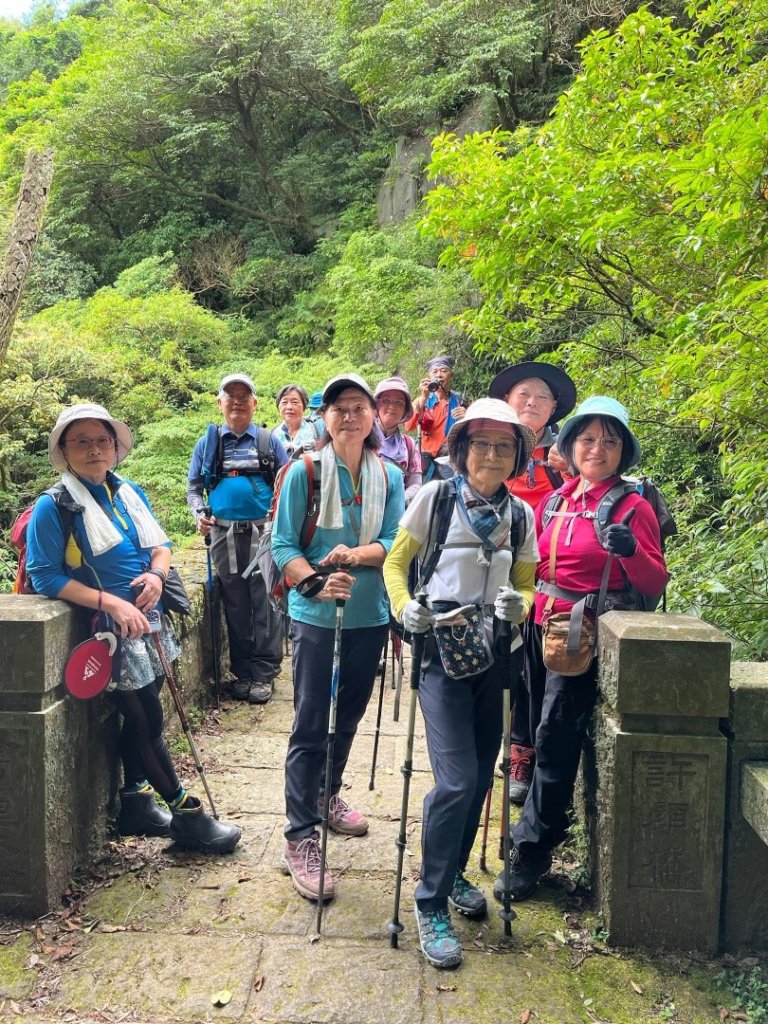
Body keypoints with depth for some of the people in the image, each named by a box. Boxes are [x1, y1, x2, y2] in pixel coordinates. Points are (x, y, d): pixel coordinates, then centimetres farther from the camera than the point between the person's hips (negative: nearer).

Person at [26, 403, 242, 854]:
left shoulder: (131, 493, 7)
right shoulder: (53, 507, -11)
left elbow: (161, 543, 14)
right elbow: (44, 576, -14)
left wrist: (157, 573, -9)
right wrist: (111, 602, -23)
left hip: (149, 621, 6)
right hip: (110, 629, -6)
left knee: (139, 717, 15)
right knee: (149, 719, 0)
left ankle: (136, 803, 32)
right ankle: (185, 813, 14)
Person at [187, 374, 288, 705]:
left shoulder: (270, 442, 8)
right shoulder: (207, 443, 12)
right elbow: (193, 487, 14)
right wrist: (199, 512, -5)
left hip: (264, 532, -1)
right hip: (224, 534, 2)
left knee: (265, 603, -3)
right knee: (235, 606, 7)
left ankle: (264, 674, 5)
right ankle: (242, 672, 17)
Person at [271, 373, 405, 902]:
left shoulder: (389, 476, 4)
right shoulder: (305, 472, -6)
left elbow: (395, 542, -2)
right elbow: (283, 545, -8)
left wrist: (355, 554, -20)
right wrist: (315, 582, -23)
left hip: (370, 616, 4)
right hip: (316, 617, -4)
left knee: (348, 716, 18)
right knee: (311, 726, -3)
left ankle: (328, 795, 41)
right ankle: (300, 839, 5)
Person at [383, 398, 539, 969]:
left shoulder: (520, 514, 4)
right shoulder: (435, 497, -6)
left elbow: (527, 585, 11)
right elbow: (396, 562, 2)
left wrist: (518, 605, -12)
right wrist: (403, 607, -16)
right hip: (441, 649, -4)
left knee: (481, 775, 14)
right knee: (458, 779, -11)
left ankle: (454, 872, 38)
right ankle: (431, 902, 8)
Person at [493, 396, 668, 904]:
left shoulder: (633, 507, -7)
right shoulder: (556, 500, 9)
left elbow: (655, 583, -11)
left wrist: (630, 550, -28)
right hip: (541, 624, 6)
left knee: (555, 739, -7)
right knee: (544, 736, 15)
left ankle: (531, 852, 6)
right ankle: (540, 831, 35)